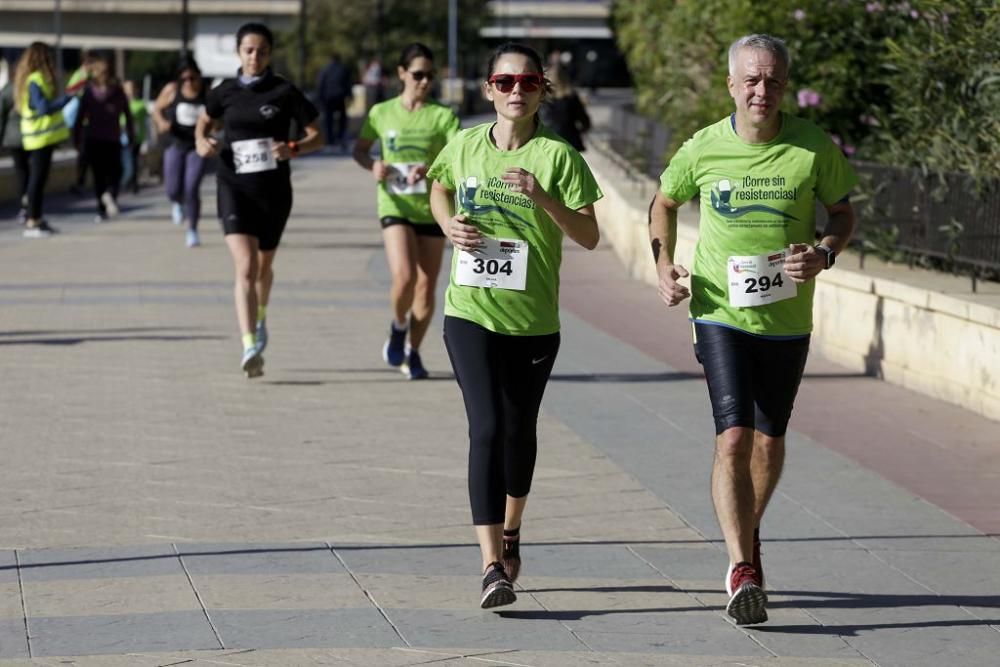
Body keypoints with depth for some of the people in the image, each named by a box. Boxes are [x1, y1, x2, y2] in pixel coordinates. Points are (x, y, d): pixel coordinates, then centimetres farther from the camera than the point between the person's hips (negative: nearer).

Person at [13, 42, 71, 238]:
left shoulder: (31, 78, 12)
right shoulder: (35, 80, -18)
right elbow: (44, 108, -24)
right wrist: (67, 98, -20)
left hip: (40, 136, 10)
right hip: (41, 136, -10)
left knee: (38, 178, 14)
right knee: (38, 178, -6)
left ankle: (35, 219, 20)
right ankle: (32, 223, -4)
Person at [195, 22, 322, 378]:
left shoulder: (284, 92, -3)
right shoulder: (225, 92, 3)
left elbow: (317, 136, 0)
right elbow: (205, 121, 21)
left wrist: (293, 148, -20)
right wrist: (202, 141, -1)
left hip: (274, 188, 0)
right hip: (234, 186, 0)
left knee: (263, 266, 18)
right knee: (245, 268, -17)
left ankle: (261, 315, 50)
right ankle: (250, 348, -24)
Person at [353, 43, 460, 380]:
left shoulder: (442, 116, -2)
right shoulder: (382, 113, 3)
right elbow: (359, 149, 16)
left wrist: (431, 169, -30)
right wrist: (372, 165, -7)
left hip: (432, 210, 1)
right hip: (395, 207, -1)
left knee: (426, 287, 4)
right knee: (404, 276, -20)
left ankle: (412, 352, 24)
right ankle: (398, 327, 10)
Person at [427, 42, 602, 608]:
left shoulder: (558, 156, -7)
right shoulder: (465, 147, 1)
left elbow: (589, 236, -10)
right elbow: (440, 188, 22)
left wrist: (542, 198, -25)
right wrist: (449, 225, 1)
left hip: (535, 319, 0)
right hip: (472, 312, 0)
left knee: (519, 429, 15)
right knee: (487, 428, -12)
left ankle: (511, 529, 43)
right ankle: (493, 565, -17)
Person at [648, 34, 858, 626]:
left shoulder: (814, 147, -7)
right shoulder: (704, 149, -7)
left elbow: (844, 214, 5)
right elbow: (665, 204, 12)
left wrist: (824, 254, -15)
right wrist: (664, 266, -2)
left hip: (787, 317, 2)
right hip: (721, 313, -2)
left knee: (769, 440, 13)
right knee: (734, 437, -16)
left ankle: (749, 531, 41)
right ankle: (744, 572, -19)